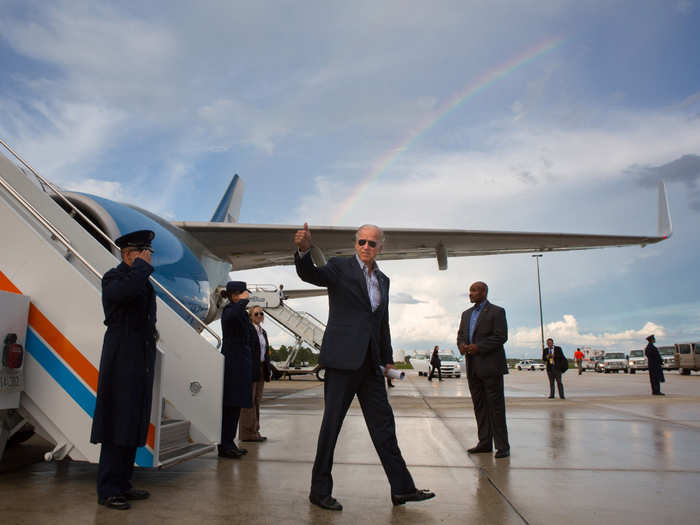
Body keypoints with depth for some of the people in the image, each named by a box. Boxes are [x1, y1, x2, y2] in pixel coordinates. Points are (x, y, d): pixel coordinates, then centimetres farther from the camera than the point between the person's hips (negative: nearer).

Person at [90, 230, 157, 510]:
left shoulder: (144, 281, 18)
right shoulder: (113, 277, -7)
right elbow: (125, 291, -31)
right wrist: (142, 266, -16)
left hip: (141, 363, 8)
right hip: (122, 363, -8)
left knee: (134, 423, 11)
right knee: (118, 423, -5)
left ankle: (122, 484, 21)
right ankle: (107, 490, 4)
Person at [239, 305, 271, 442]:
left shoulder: (263, 332, 18)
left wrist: (268, 368, 12)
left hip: (261, 369, 8)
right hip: (250, 369, -8)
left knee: (257, 401, 10)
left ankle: (254, 431, 16)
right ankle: (247, 433, 0)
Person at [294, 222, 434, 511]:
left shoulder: (383, 280, 17)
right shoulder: (339, 267, -1)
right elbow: (309, 274, -20)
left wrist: (388, 358, 19)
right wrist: (304, 250, -40)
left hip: (370, 363, 6)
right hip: (343, 358, -6)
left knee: (383, 423, 10)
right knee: (331, 424, 1)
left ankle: (401, 488, 20)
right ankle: (320, 490, 15)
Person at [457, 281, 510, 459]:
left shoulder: (496, 312, -3)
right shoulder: (466, 314, 18)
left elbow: (501, 337, -11)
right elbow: (460, 334, 19)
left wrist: (478, 347, -17)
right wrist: (462, 345, -4)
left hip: (490, 366, -6)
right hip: (473, 368, 7)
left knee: (496, 405, -3)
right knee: (479, 405, 9)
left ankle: (502, 446, 4)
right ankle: (484, 442, 17)